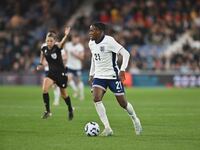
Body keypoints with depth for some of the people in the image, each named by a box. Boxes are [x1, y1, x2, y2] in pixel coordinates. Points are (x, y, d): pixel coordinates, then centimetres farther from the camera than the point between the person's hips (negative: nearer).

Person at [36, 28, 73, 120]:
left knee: (63, 93, 11)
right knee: (44, 89, -19)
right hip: (51, 72, 4)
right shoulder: (44, 47, -7)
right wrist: (41, 63, 8)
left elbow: (62, 43, -45)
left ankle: (70, 110, 37)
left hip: (61, 72, -4)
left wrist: (66, 35, -64)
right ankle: (47, 111, -8)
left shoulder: (57, 47, -21)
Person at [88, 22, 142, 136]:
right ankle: (107, 128, -13)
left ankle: (135, 120, 31)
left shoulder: (109, 41, -17)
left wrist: (122, 70, -25)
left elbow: (126, 54, -18)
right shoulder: (91, 43, 5)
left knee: (122, 103, 0)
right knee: (96, 99, -17)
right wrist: (91, 74, 21)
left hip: (113, 76, -6)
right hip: (99, 76, 6)